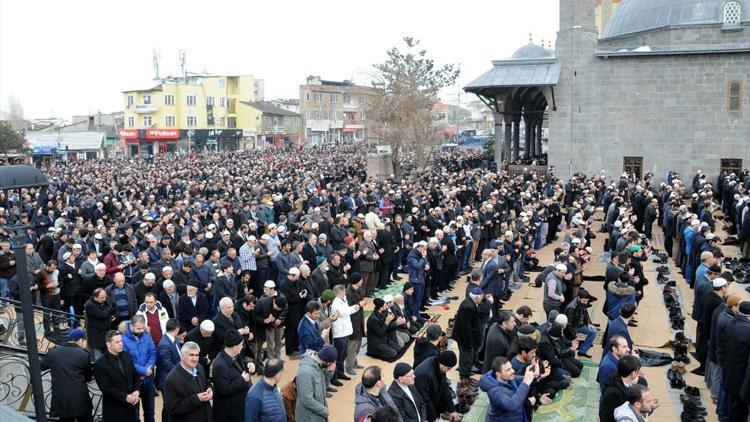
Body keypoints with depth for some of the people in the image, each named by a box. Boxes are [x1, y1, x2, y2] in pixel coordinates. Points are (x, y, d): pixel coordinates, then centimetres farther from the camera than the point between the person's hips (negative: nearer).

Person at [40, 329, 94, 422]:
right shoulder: (84, 354, -6)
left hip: (60, 400, 3)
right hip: (80, 399, -3)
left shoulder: (53, 352, 2)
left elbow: (41, 366, 19)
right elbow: (89, 377, 4)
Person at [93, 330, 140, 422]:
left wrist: (137, 391, -9)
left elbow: (135, 376, 9)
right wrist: (125, 397, -21)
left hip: (131, 405, 5)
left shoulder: (127, 356, 6)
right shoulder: (100, 364, -13)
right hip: (114, 409, -5)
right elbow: (106, 388, -16)